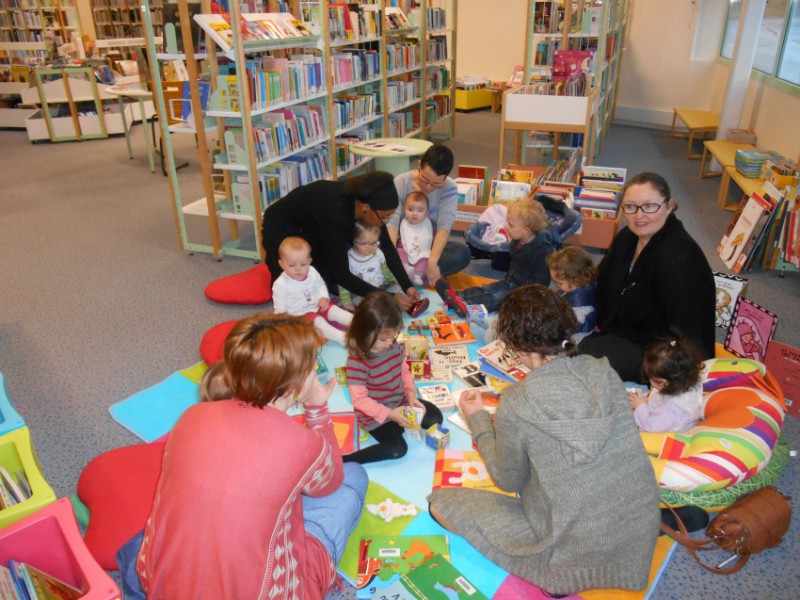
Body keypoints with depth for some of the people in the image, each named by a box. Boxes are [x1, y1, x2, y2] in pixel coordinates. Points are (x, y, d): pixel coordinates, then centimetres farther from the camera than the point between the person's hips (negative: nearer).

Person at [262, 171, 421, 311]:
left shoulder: (363, 198, -23)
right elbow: (341, 274, -37)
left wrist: (407, 286, -20)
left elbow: (386, 246, -12)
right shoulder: (335, 213, -42)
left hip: (312, 225, 6)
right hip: (281, 228, -6)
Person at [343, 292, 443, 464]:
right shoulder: (357, 362, -28)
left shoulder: (394, 346, -9)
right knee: (397, 449, -21)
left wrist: (410, 393, -11)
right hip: (376, 415, -7)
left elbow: (404, 371, 6)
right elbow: (359, 399, -25)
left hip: (400, 403, 7)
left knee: (435, 417, 5)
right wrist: (389, 413, -28)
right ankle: (343, 461, -16)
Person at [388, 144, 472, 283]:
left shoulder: (449, 189, -11)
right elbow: (391, 222, -23)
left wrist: (432, 261, -36)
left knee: (462, 253, -29)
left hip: (432, 246, 1)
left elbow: (444, 226, -22)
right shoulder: (401, 182, -13)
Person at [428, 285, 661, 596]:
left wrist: (478, 420, 7)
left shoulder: (515, 406, -23)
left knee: (441, 503, 3)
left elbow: (509, 480, -5)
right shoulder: (604, 372, -9)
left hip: (578, 554, -6)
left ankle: (555, 578, 2)